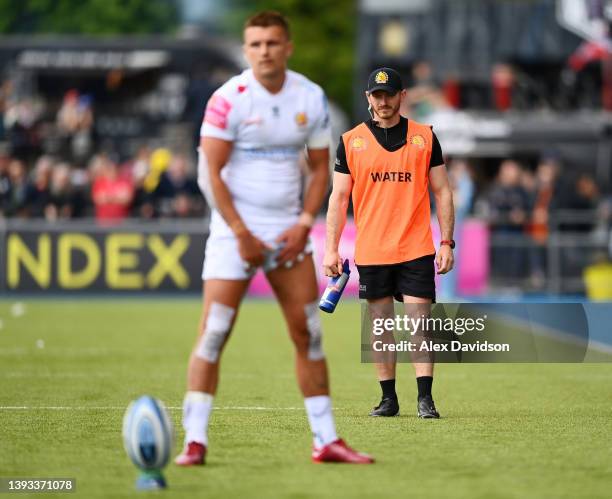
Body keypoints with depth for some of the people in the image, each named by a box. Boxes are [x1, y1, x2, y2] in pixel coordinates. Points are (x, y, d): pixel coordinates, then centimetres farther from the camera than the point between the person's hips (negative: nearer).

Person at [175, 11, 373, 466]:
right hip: (235, 228, -4)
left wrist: (304, 223, -4)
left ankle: (327, 441, 9)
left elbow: (320, 166, 9)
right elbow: (211, 172, -11)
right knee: (214, 333, -9)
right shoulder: (229, 99, -10)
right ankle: (195, 441, -5)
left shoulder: (311, 98, 2)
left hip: (288, 230, 4)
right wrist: (242, 234, -14)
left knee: (308, 332, 3)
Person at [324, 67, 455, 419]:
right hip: (370, 253, 1)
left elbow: (442, 191, 7)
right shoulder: (351, 141, 6)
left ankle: (425, 398, -8)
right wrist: (331, 248, -1)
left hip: (416, 249, -1)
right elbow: (339, 197, 6)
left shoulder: (425, 137, 5)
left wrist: (447, 243, -1)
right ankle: (388, 399, 12)